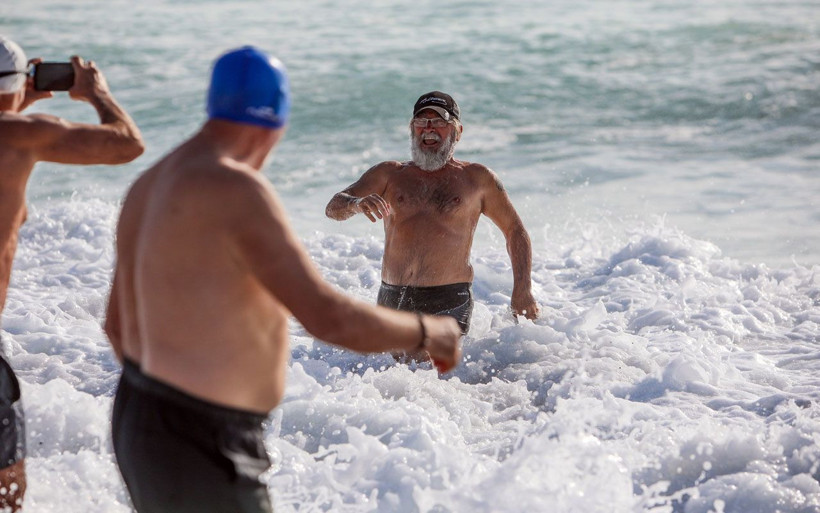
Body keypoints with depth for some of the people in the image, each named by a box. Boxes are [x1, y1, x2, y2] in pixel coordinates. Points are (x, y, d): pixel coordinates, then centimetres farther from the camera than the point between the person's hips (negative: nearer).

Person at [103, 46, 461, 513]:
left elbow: (118, 324, 18)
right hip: (197, 456, -10)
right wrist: (427, 332, -9)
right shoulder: (237, 191, -22)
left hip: (143, 425, 10)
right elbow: (329, 318, -26)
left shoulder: (150, 186, 7)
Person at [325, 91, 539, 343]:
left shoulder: (477, 178, 9)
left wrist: (522, 290, 3)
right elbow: (333, 208, 2)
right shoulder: (389, 174, 12)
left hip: (449, 303, -2)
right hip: (391, 300, 2)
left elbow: (515, 231, 15)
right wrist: (356, 204, -23)